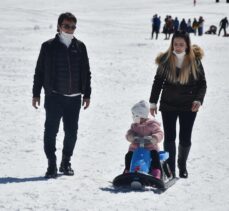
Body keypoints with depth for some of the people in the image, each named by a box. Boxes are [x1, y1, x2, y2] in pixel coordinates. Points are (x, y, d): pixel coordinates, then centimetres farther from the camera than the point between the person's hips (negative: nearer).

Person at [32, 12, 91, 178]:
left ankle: (66, 163, 21)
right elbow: (39, 71, 3)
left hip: (74, 97, 3)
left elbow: (86, 72, 12)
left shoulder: (80, 47, 7)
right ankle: (52, 165, 5)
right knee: (51, 131, -3)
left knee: (71, 132, 7)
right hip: (54, 96, -2)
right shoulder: (49, 46, -1)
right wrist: (36, 94, 1)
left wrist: (87, 94, 9)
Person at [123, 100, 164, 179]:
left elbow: (159, 133, -10)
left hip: (150, 147, -4)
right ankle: (128, 171, -3)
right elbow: (129, 133, 1)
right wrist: (132, 137, -24)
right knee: (128, 156, -20)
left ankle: (156, 174, -27)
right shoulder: (134, 125, 13)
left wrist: (152, 138, -31)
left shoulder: (152, 125, -2)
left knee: (155, 155, -31)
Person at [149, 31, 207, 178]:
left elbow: (202, 83, 1)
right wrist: (153, 102, 5)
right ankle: (170, 169, 8)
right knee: (169, 137, 0)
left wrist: (198, 100, -14)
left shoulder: (195, 61, -5)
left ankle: (182, 166, 28)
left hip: (188, 106, 0)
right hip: (168, 105, 0)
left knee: (185, 138, 6)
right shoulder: (166, 60, -3)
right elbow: (158, 81, 6)